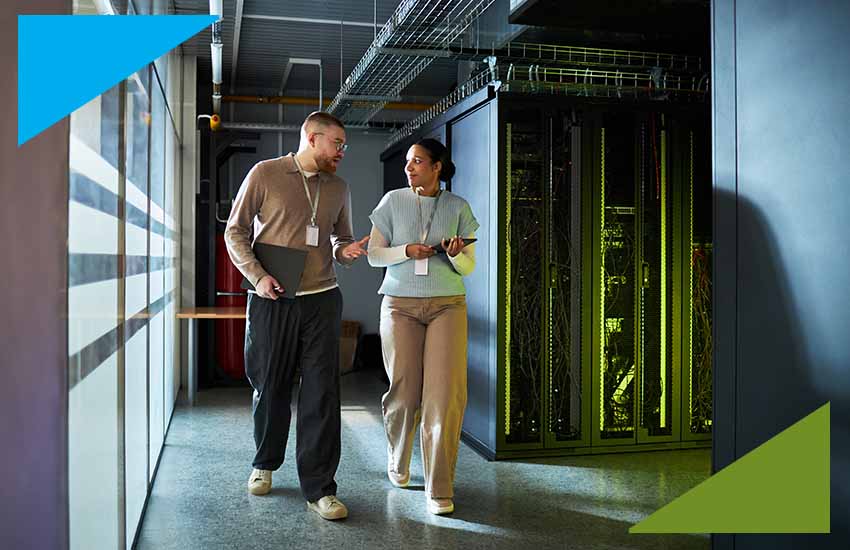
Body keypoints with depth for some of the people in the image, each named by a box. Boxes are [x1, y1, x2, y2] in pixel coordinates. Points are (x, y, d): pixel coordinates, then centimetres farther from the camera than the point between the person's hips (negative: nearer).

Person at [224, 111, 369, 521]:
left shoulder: (338, 188, 12)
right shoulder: (265, 173, 1)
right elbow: (235, 231, 2)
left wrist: (345, 252, -1)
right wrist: (257, 276, -10)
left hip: (321, 301, 2)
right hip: (272, 301, -2)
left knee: (321, 392, -3)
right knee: (270, 388, 9)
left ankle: (319, 488, 4)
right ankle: (265, 464, 33)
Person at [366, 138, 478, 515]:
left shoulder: (458, 207, 6)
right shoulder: (393, 201, 6)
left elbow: (468, 267, 7)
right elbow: (374, 255, 6)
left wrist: (456, 255, -15)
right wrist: (407, 251, -12)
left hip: (447, 305, 0)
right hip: (400, 305, 0)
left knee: (444, 395, -8)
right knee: (403, 393, 3)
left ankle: (439, 490, 0)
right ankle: (398, 461, 33)